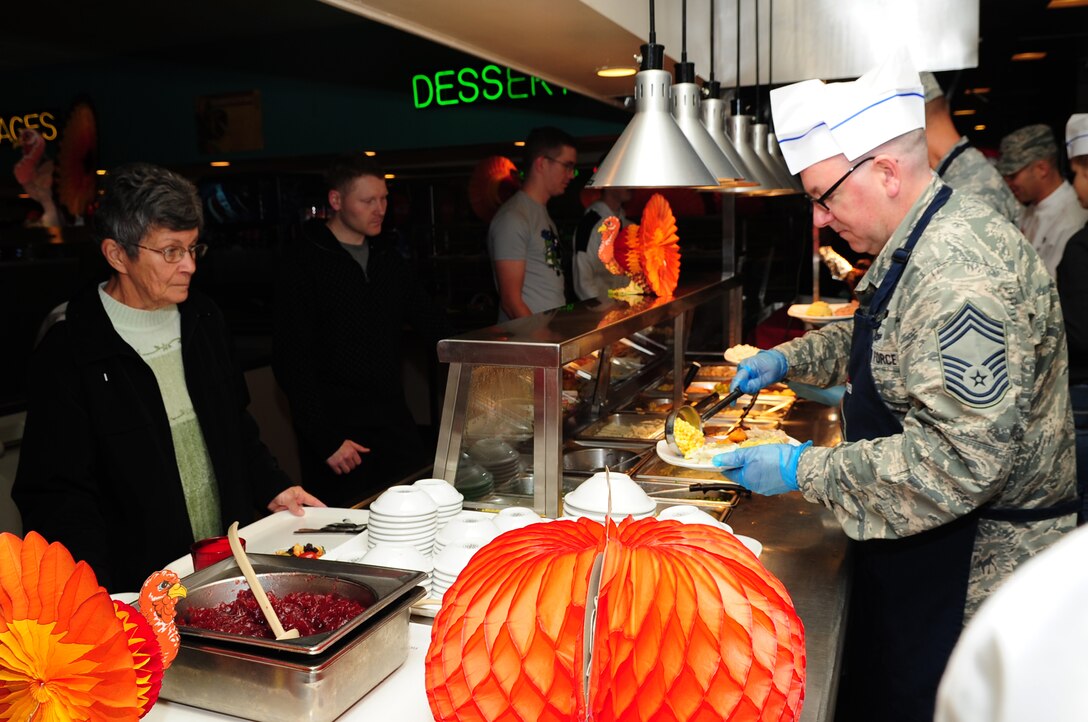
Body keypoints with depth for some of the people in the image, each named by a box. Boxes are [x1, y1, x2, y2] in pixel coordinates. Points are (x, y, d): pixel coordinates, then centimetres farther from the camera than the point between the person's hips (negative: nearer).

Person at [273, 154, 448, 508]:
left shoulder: (385, 254, 10)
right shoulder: (305, 263, -9)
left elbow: (429, 318, 16)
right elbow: (292, 362, -11)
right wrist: (325, 440, -14)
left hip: (394, 416, 6)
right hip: (337, 428, -6)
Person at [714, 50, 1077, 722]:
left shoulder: (961, 275, -30)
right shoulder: (921, 242, 5)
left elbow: (955, 463, -33)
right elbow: (885, 340, 24)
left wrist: (804, 469, -26)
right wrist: (790, 357, 10)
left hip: (970, 565, -9)